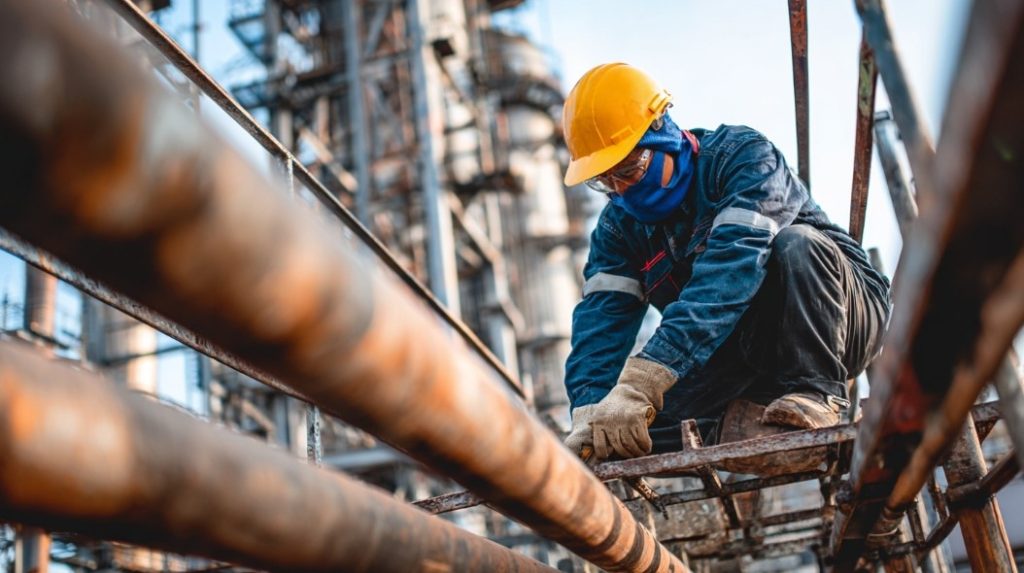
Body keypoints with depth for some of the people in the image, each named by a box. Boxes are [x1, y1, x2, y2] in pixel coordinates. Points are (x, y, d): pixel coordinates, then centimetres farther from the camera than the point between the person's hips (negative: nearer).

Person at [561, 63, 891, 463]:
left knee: (795, 242, -34)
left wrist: (641, 381, -48)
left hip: (840, 321, -4)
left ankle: (815, 391, -29)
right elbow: (602, 319, -15)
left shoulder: (742, 156, -20)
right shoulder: (618, 226, -1)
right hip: (749, 352, 5)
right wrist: (588, 416, -36)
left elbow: (731, 265, -37)